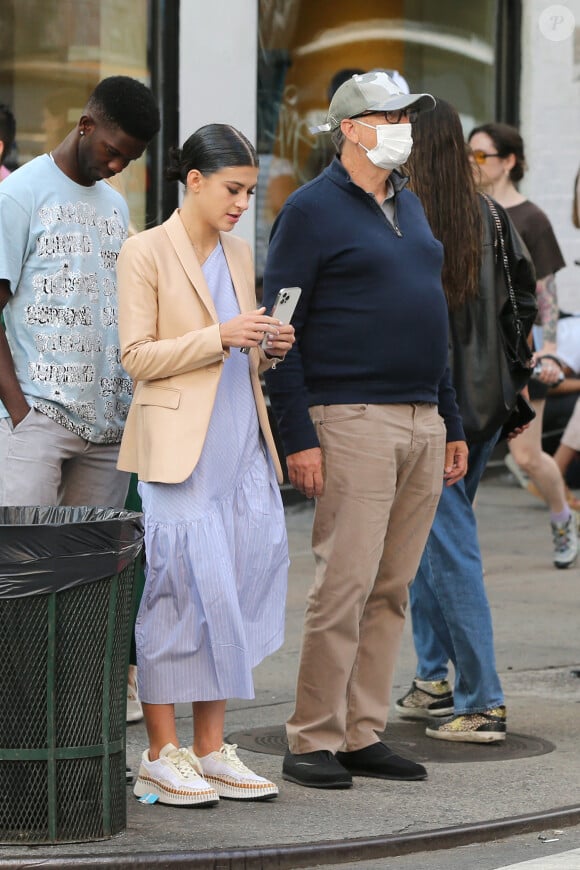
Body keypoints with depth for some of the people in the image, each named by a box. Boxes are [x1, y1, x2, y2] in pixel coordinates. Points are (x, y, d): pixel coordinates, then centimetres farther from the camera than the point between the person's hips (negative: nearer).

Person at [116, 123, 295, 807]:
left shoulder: (238, 255, 17)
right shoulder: (145, 252, -4)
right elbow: (137, 357, -9)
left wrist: (267, 351, 2)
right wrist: (220, 337, -18)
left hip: (241, 446, 7)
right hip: (177, 450, -7)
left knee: (232, 590, 5)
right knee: (177, 591, -8)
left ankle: (211, 751, 11)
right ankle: (162, 756, -1)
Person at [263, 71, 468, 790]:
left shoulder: (409, 205, 19)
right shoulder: (312, 209, -4)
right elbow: (279, 326, -8)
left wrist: (451, 425, 19)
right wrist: (296, 436, -15)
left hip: (423, 424, 7)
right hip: (353, 421, -7)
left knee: (391, 591, 7)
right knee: (344, 586, -9)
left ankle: (362, 735, 13)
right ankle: (313, 742, -2)